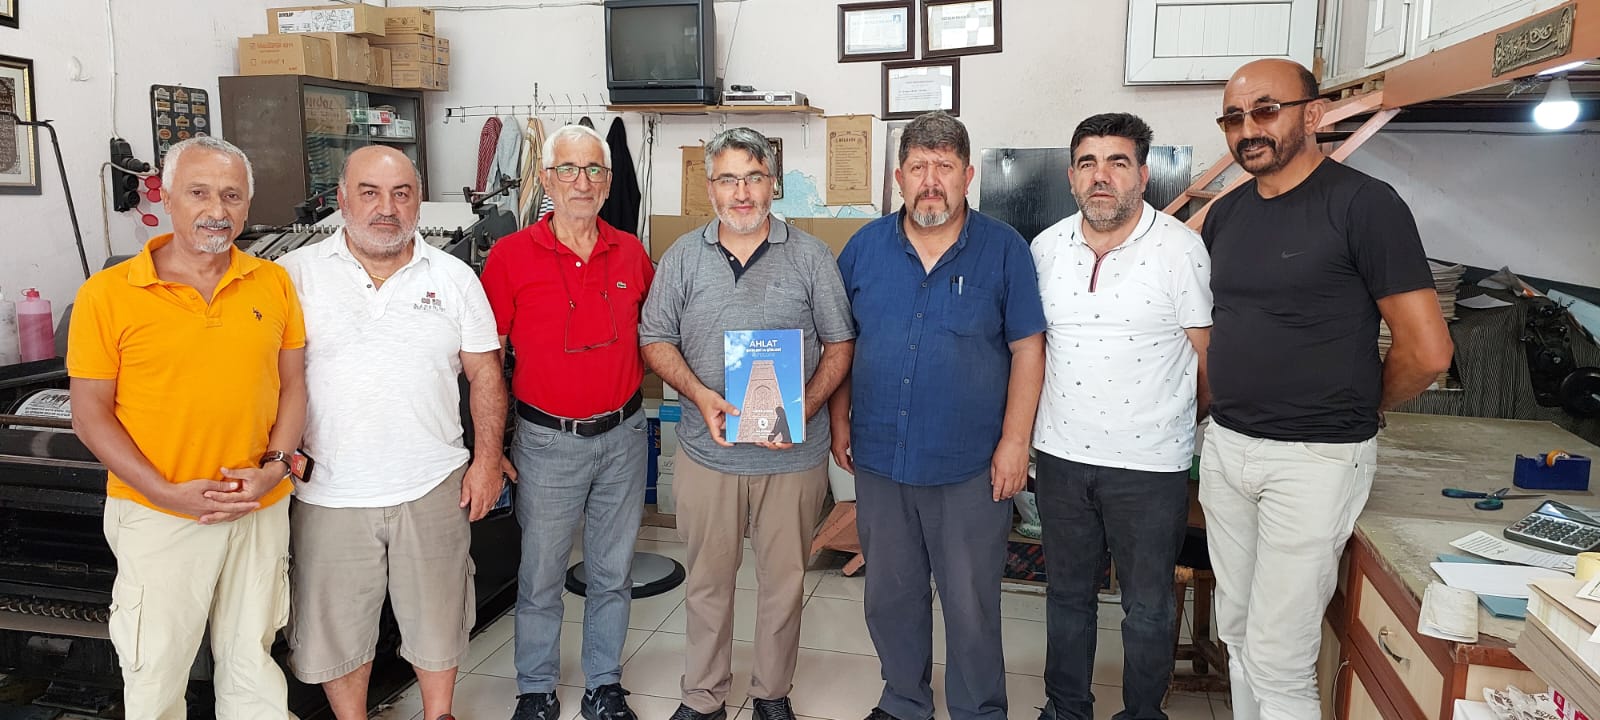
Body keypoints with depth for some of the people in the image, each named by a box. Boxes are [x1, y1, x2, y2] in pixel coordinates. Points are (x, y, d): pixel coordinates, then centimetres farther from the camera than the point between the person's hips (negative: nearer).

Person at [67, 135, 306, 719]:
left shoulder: (273, 283, 2)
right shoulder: (108, 293, -8)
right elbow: (90, 414, -6)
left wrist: (275, 466, -8)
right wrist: (169, 493, -15)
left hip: (261, 511, 3)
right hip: (156, 517, -2)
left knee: (252, 661, 17)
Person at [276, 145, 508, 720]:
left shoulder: (454, 278, 4)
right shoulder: (297, 274, -1)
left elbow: (485, 373, 6)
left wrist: (488, 459, 0)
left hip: (433, 487, 1)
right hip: (330, 495, -1)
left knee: (438, 619, 15)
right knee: (336, 628, 12)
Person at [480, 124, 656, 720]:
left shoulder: (631, 253, 2)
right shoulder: (511, 256, -7)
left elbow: (649, 332, 17)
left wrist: (628, 386, 4)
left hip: (623, 436, 3)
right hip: (547, 441, -2)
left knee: (612, 574, 14)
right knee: (540, 576, 10)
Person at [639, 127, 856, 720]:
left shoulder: (810, 256, 0)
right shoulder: (683, 257, 4)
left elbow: (839, 344, 2)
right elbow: (655, 339, 5)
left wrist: (804, 410, -14)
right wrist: (699, 394, -12)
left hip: (793, 454, -1)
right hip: (707, 450, 1)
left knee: (784, 581, 11)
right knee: (707, 580, 12)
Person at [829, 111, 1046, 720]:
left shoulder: (1004, 249, -4)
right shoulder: (866, 247, 3)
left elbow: (1027, 349, -4)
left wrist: (1015, 442, -9)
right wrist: (839, 420, 6)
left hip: (972, 467, -3)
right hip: (879, 458, 3)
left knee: (972, 602, 6)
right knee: (890, 595, 15)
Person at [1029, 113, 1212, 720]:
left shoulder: (1180, 248, -9)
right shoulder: (1046, 247, 4)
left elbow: (1205, 355, -3)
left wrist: (1183, 424, 4)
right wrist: (1025, 429, 12)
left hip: (1150, 463, -4)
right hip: (1061, 453, 4)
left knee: (1148, 605, 10)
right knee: (1067, 594, 17)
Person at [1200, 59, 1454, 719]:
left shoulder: (1364, 204, -11)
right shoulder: (1225, 215, 9)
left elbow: (1427, 351, -12)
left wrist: (1360, 412, 2)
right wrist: (1226, 407, 12)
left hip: (1314, 459, -6)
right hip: (1225, 445, 7)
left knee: (1279, 664, -2)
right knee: (1237, 635, 17)